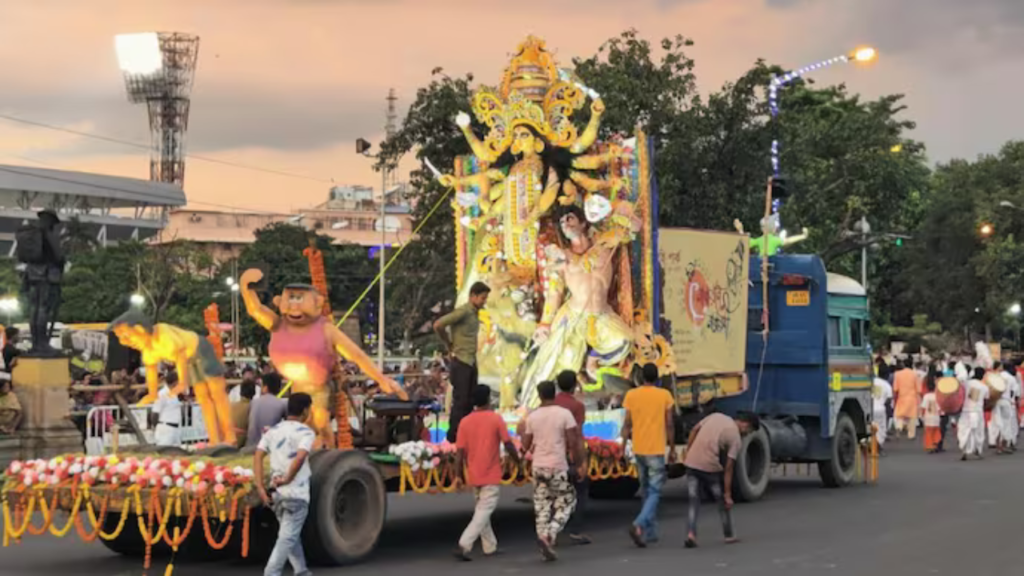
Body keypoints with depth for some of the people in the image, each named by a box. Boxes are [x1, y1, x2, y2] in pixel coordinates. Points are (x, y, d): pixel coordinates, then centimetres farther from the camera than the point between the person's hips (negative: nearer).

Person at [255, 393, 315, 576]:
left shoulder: (273, 431, 10)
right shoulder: (305, 432, -8)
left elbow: (258, 456, 0)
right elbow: (300, 457, -26)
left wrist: (260, 487, -3)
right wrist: (287, 479, -19)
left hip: (277, 493, 6)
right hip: (297, 494, -6)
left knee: (291, 535, 21)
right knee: (287, 538, -3)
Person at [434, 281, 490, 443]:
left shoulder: (475, 313, 12)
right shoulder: (463, 311, -14)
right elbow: (438, 325, -20)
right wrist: (449, 345, -7)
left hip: (472, 362, 8)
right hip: (461, 362, -8)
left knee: (469, 401, 10)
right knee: (460, 401, -5)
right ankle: (453, 437, 2)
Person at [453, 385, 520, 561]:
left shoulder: (465, 422, 1)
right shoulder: (496, 419, -9)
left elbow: (460, 452, 0)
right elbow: (508, 445, -9)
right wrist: (518, 461, 8)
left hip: (473, 475, 5)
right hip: (491, 475, -5)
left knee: (481, 510, 19)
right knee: (484, 512, -5)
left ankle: (490, 547, 26)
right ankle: (463, 545, -18)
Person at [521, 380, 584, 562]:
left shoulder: (532, 417, 3)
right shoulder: (564, 414, -6)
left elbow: (526, 445, 7)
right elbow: (573, 442, -10)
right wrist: (579, 464, -2)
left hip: (538, 467, 3)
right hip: (558, 467, -3)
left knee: (542, 507, 9)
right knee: (565, 504, 8)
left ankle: (546, 548, 6)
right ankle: (548, 535, -13)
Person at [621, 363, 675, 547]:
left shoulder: (631, 395, 1)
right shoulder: (665, 396, -5)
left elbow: (627, 424, 1)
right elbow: (670, 425, -3)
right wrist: (672, 449, 7)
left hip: (638, 450, 4)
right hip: (656, 451, -3)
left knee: (646, 491, 17)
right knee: (654, 492, -2)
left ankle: (650, 532, 19)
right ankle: (639, 525, -24)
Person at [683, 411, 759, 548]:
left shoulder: (716, 416, 12)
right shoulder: (736, 438, -4)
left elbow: (694, 430, 10)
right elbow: (728, 468, -6)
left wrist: (687, 454, 17)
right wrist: (727, 494, -2)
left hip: (691, 463, 5)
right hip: (710, 466, -5)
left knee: (694, 501, 10)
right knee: (723, 500, 15)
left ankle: (691, 534, -6)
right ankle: (729, 535, 25)